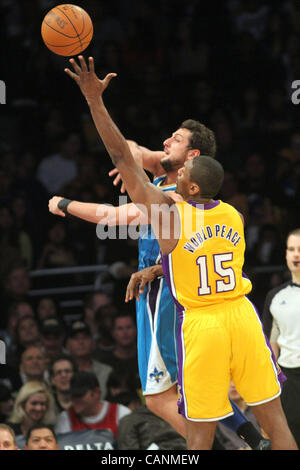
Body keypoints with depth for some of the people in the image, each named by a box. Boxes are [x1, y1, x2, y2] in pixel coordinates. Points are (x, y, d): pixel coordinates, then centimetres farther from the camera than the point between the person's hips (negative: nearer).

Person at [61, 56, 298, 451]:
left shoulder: (167, 214, -11)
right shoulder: (234, 216, 4)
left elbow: (122, 158, -11)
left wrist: (95, 101, -10)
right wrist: (154, 269, 30)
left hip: (202, 324, -4)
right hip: (242, 315, 4)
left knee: (200, 433, 3)